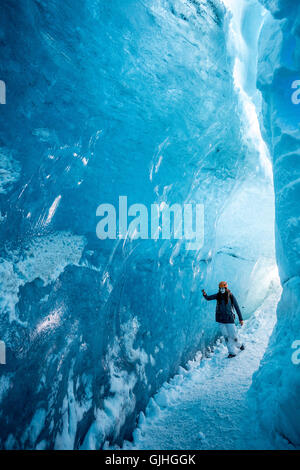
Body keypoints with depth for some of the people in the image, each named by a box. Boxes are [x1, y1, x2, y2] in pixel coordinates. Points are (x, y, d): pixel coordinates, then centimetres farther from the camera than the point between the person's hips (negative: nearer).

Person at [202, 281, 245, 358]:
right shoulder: (218, 295, -2)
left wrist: (240, 319, -4)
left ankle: (239, 345, 37)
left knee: (233, 336, 5)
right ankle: (232, 352, 16)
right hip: (221, 320, 2)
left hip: (229, 319, -2)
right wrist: (204, 294, -30)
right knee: (226, 337, 5)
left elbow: (237, 308, -5)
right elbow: (208, 298, -7)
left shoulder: (231, 296, -9)